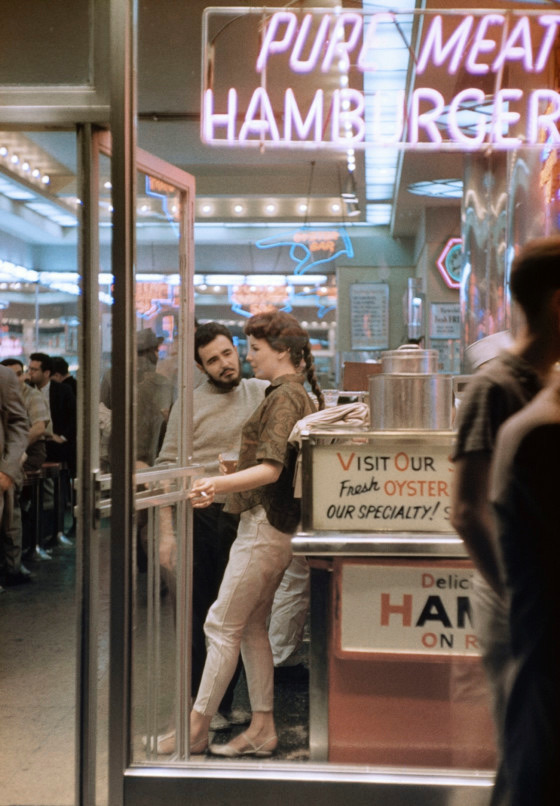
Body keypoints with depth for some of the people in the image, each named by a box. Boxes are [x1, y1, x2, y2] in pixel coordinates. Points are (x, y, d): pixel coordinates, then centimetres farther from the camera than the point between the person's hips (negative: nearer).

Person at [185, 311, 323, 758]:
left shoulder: (285, 396, -14)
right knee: (251, 627, 12)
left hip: (265, 525, -10)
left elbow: (271, 469, -24)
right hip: (274, 524, 10)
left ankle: (197, 726, 2)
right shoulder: (298, 395, 17)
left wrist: (220, 483, -34)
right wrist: (227, 480, 30)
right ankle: (262, 728, 16)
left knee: (222, 625, -5)